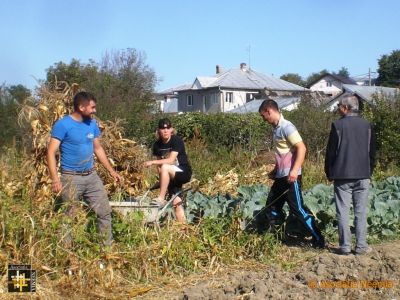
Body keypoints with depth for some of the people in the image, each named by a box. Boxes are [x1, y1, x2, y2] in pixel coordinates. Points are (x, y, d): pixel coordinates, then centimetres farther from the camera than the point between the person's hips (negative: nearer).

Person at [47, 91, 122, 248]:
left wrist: (111, 170, 16)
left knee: (105, 212, 8)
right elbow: (51, 152, -16)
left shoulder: (92, 123, 7)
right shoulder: (63, 125, -13)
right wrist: (55, 179, -25)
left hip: (91, 176, 6)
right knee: (67, 218, 3)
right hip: (71, 178, -6)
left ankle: (108, 246, 19)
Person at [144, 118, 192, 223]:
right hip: (171, 177, 6)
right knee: (176, 203, -1)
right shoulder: (157, 145, 0)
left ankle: (161, 199, -26)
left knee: (165, 167, -32)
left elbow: (171, 160, -26)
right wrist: (162, 181, -4)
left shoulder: (176, 140, -16)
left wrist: (152, 162, -30)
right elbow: (159, 165, 4)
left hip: (184, 173, -6)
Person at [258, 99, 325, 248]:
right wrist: (275, 170, 25)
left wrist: (295, 170, -28)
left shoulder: (286, 127, -15)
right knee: (272, 206, 13)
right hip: (281, 176, 9)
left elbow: (302, 148, -22)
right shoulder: (276, 128, 13)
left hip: (290, 177, -9)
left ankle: (319, 240, 2)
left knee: (298, 209, -6)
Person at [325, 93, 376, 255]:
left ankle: (345, 246, 4)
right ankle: (361, 245, 9)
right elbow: (372, 151, 10)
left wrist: (329, 173, 6)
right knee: (361, 211, 8)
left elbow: (331, 151, -5)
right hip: (363, 175, 3)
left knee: (343, 211, 3)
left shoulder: (338, 125, -8)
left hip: (342, 175, -3)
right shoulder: (367, 125, 4)